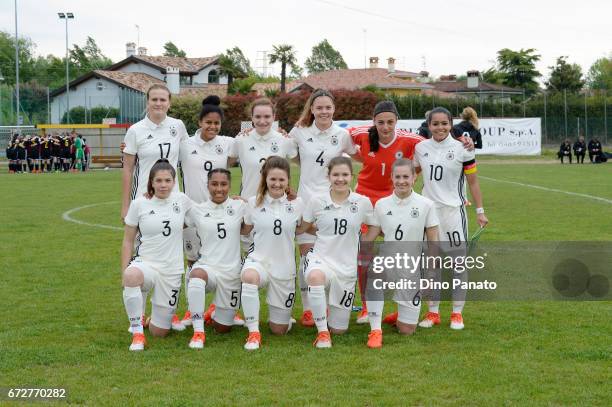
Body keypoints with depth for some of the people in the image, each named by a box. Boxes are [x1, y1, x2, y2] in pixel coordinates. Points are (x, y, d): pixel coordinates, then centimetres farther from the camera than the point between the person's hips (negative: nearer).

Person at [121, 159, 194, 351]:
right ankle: (137, 333, -24)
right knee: (132, 276, -41)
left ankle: (161, 317, 40)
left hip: (171, 270, 2)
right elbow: (128, 241, 3)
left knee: (159, 332, 1)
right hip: (145, 264, -1)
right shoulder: (139, 204, -3)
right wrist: (124, 272, -5)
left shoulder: (181, 200, 1)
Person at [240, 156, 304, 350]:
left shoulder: (297, 204, -2)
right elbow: (244, 230, 12)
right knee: (249, 276, -41)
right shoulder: (254, 202, -2)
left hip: (284, 267, 1)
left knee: (279, 330, 6)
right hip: (258, 260, -1)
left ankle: (283, 317, 45)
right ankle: (253, 334, -29)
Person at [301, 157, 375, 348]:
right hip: (321, 259, -1)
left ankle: (335, 311, 44)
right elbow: (302, 228, 11)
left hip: (347, 266, 2)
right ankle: (322, 332, -24)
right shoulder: (317, 202, -3)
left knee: (339, 329, 6)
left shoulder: (363, 203, -3)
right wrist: (322, 230, 3)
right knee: (315, 277, -42)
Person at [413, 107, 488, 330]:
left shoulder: (462, 149, -5)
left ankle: (457, 313, 9)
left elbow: (473, 181, 0)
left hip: (454, 210, -3)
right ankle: (433, 312, 16)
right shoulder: (421, 148, 4)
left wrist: (480, 211, -1)